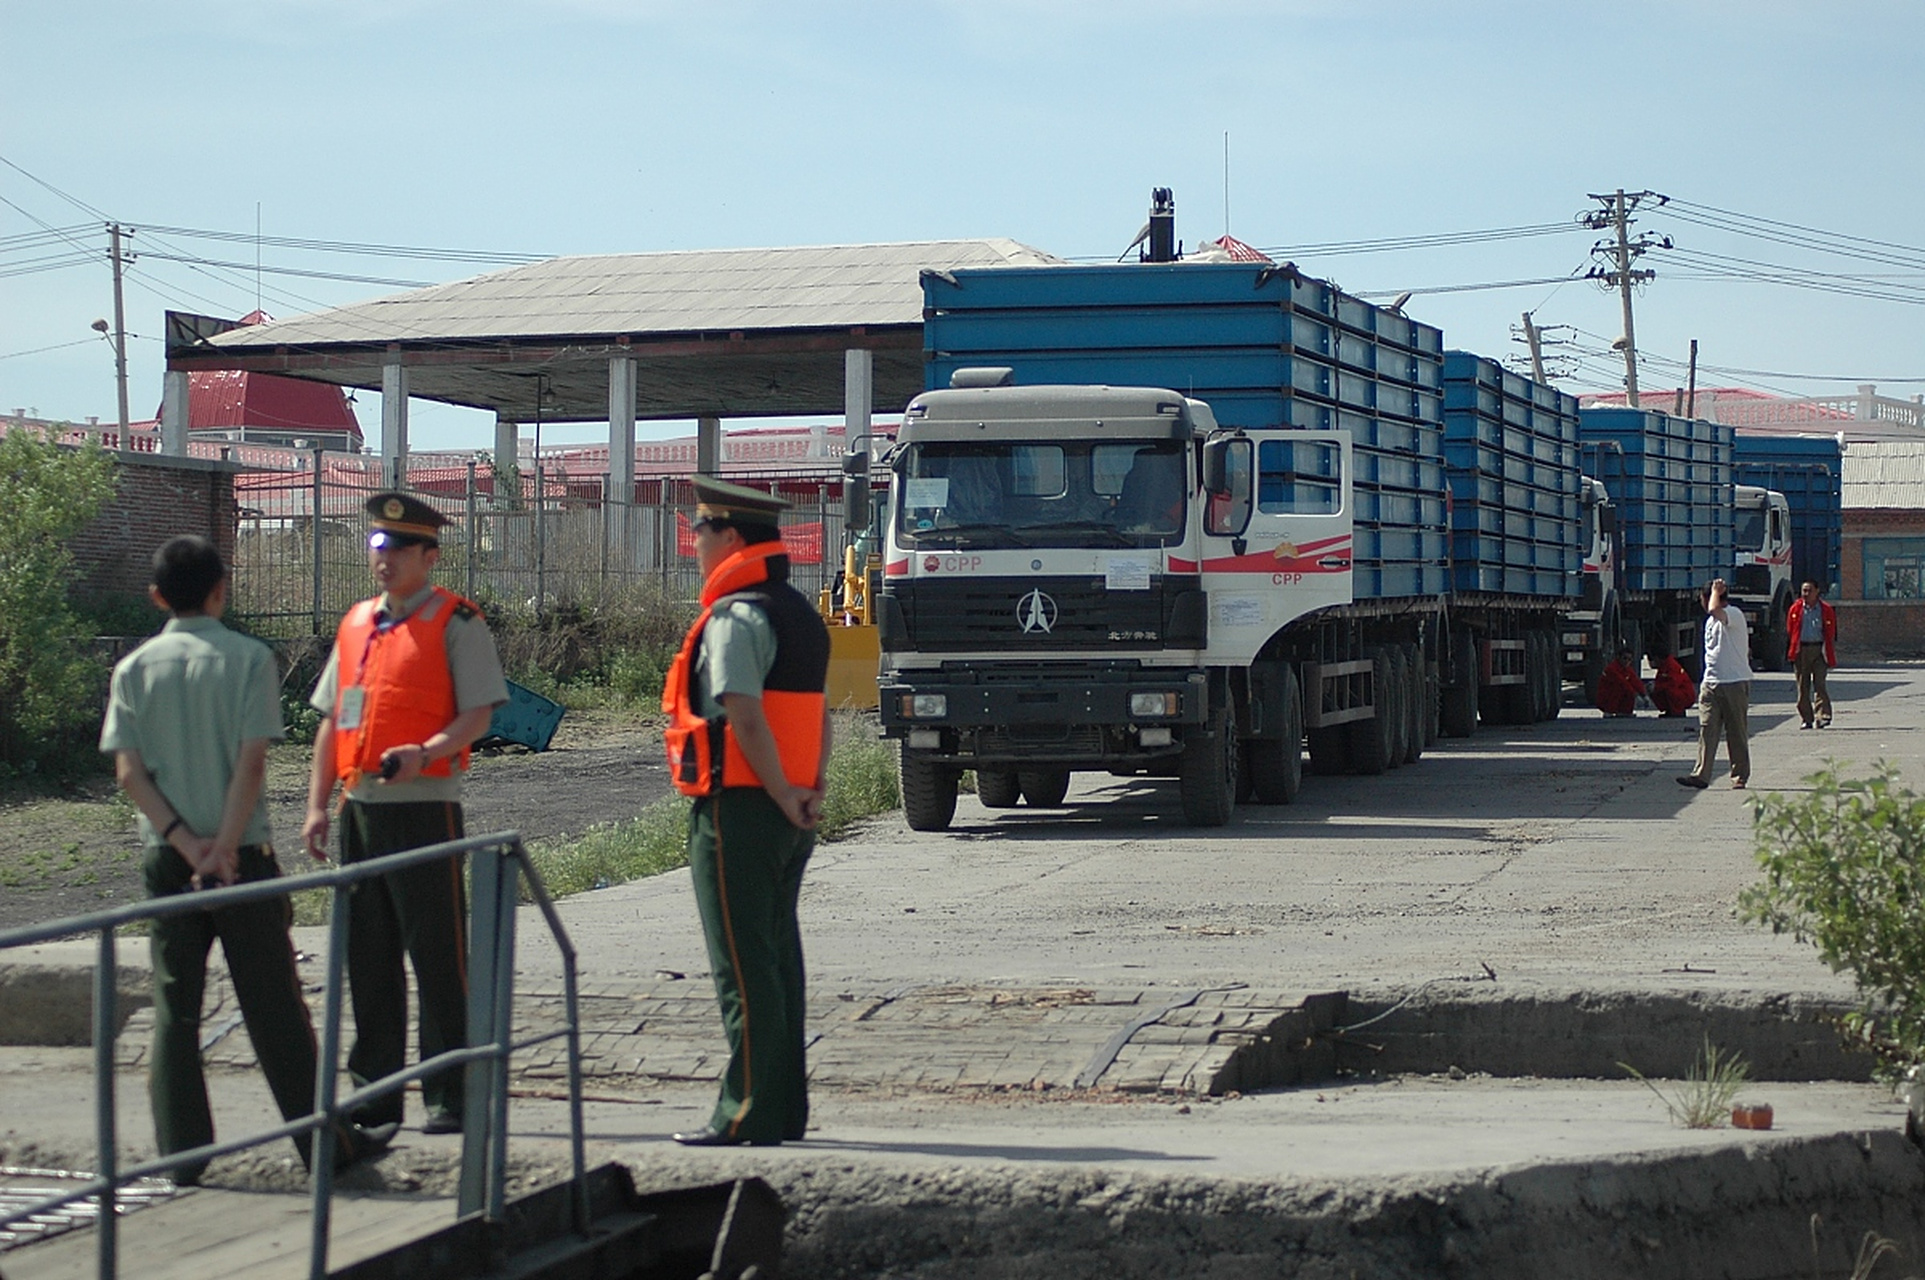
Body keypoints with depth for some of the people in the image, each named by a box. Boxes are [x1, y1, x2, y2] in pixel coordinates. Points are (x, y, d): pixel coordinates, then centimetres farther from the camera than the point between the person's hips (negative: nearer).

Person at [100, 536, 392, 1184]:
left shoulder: (134, 669, 4)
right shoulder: (248, 658, -4)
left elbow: (129, 772, -4)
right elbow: (252, 761, -12)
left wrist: (185, 842, -8)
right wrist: (226, 846, -12)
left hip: (166, 857, 2)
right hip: (242, 855, -2)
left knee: (174, 1007, 6)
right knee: (274, 1005, 5)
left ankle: (182, 1151, 4)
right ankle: (323, 1138, 11)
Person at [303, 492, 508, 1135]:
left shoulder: (456, 623, -3)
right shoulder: (355, 624, 18)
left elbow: (478, 714, -9)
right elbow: (330, 719, 20)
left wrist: (425, 752, -26)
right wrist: (317, 807, 12)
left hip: (425, 805, -7)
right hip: (359, 808, 7)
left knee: (439, 958, -4)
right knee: (367, 956, 10)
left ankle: (449, 1098, 0)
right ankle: (376, 1091, 17)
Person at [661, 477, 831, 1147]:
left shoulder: (734, 617, -14)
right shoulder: (800, 613, 16)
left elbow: (744, 716, -22)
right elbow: (818, 711, 15)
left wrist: (782, 794, -15)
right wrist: (813, 786, 6)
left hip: (739, 812, -9)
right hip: (789, 815, 9)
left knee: (743, 966, -5)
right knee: (778, 958, 13)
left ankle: (749, 1112, -3)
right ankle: (785, 1107, 18)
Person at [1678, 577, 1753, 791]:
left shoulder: (1734, 615, -11)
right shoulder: (1711, 621, 16)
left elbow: (1715, 610, -31)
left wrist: (1716, 591, -14)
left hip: (1735, 683, -7)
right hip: (1711, 684, 7)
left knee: (1737, 733, 2)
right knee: (1707, 730, -2)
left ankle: (1740, 777, 9)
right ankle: (1701, 775, -7)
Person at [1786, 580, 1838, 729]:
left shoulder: (1826, 610, 3)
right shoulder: (1796, 609, 6)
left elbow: (1830, 634, 6)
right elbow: (1790, 630, 12)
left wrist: (1830, 655, 3)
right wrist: (1795, 647, 7)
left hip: (1819, 649, -2)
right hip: (1801, 650, 2)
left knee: (1820, 684, -9)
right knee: (1803, 686, 4)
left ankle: (1822, 717, -11)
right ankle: (1805, 719, 9)